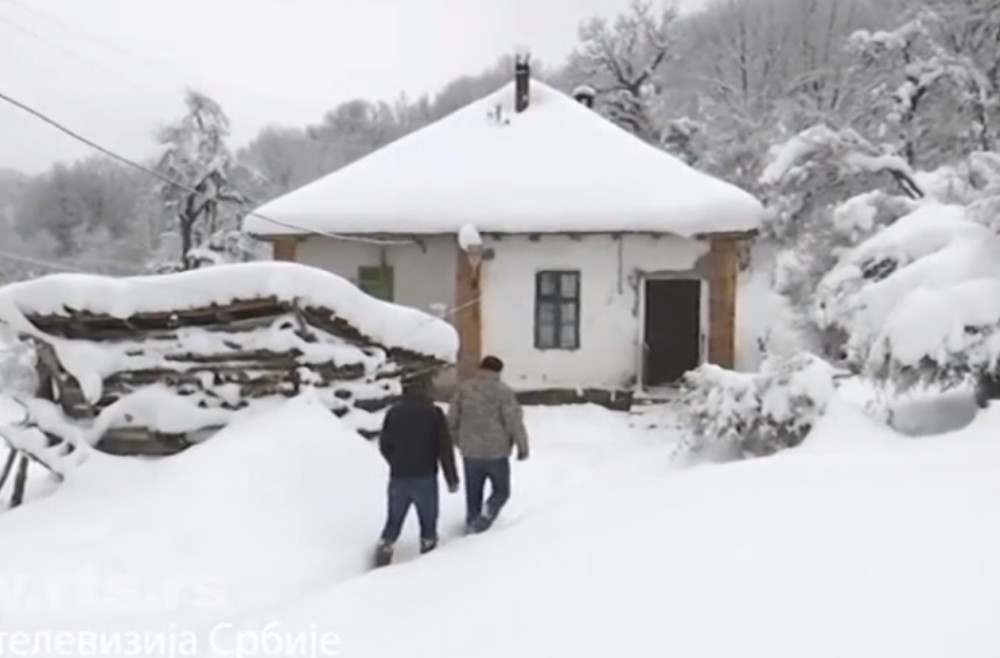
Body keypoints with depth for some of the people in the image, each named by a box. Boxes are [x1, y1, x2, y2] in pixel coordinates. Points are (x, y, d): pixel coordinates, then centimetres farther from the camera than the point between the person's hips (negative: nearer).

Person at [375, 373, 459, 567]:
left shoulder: (394, 411, 4)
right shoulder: (434, 412, -6)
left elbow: (384, 445, 9)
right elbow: (445, 449, -7)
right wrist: (452, 478, 0)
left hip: (398, 478, 3)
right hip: (425, 478, -3)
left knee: (394, 521, 13)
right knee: (428, 521, 11)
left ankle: (381, 562, 8)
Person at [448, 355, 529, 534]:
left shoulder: (463, 388, 1)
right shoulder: (503, 391, -12)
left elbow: (452, 420, 5)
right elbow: (514, 422, -13)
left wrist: (459, 442, 19)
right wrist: (523, 447, -2)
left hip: (470, 452, 4)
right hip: (496, 452, -4)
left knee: (473, 493, 19)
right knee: (501, 490, 12)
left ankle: (472, 522, 23)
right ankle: (484, 518, -8)